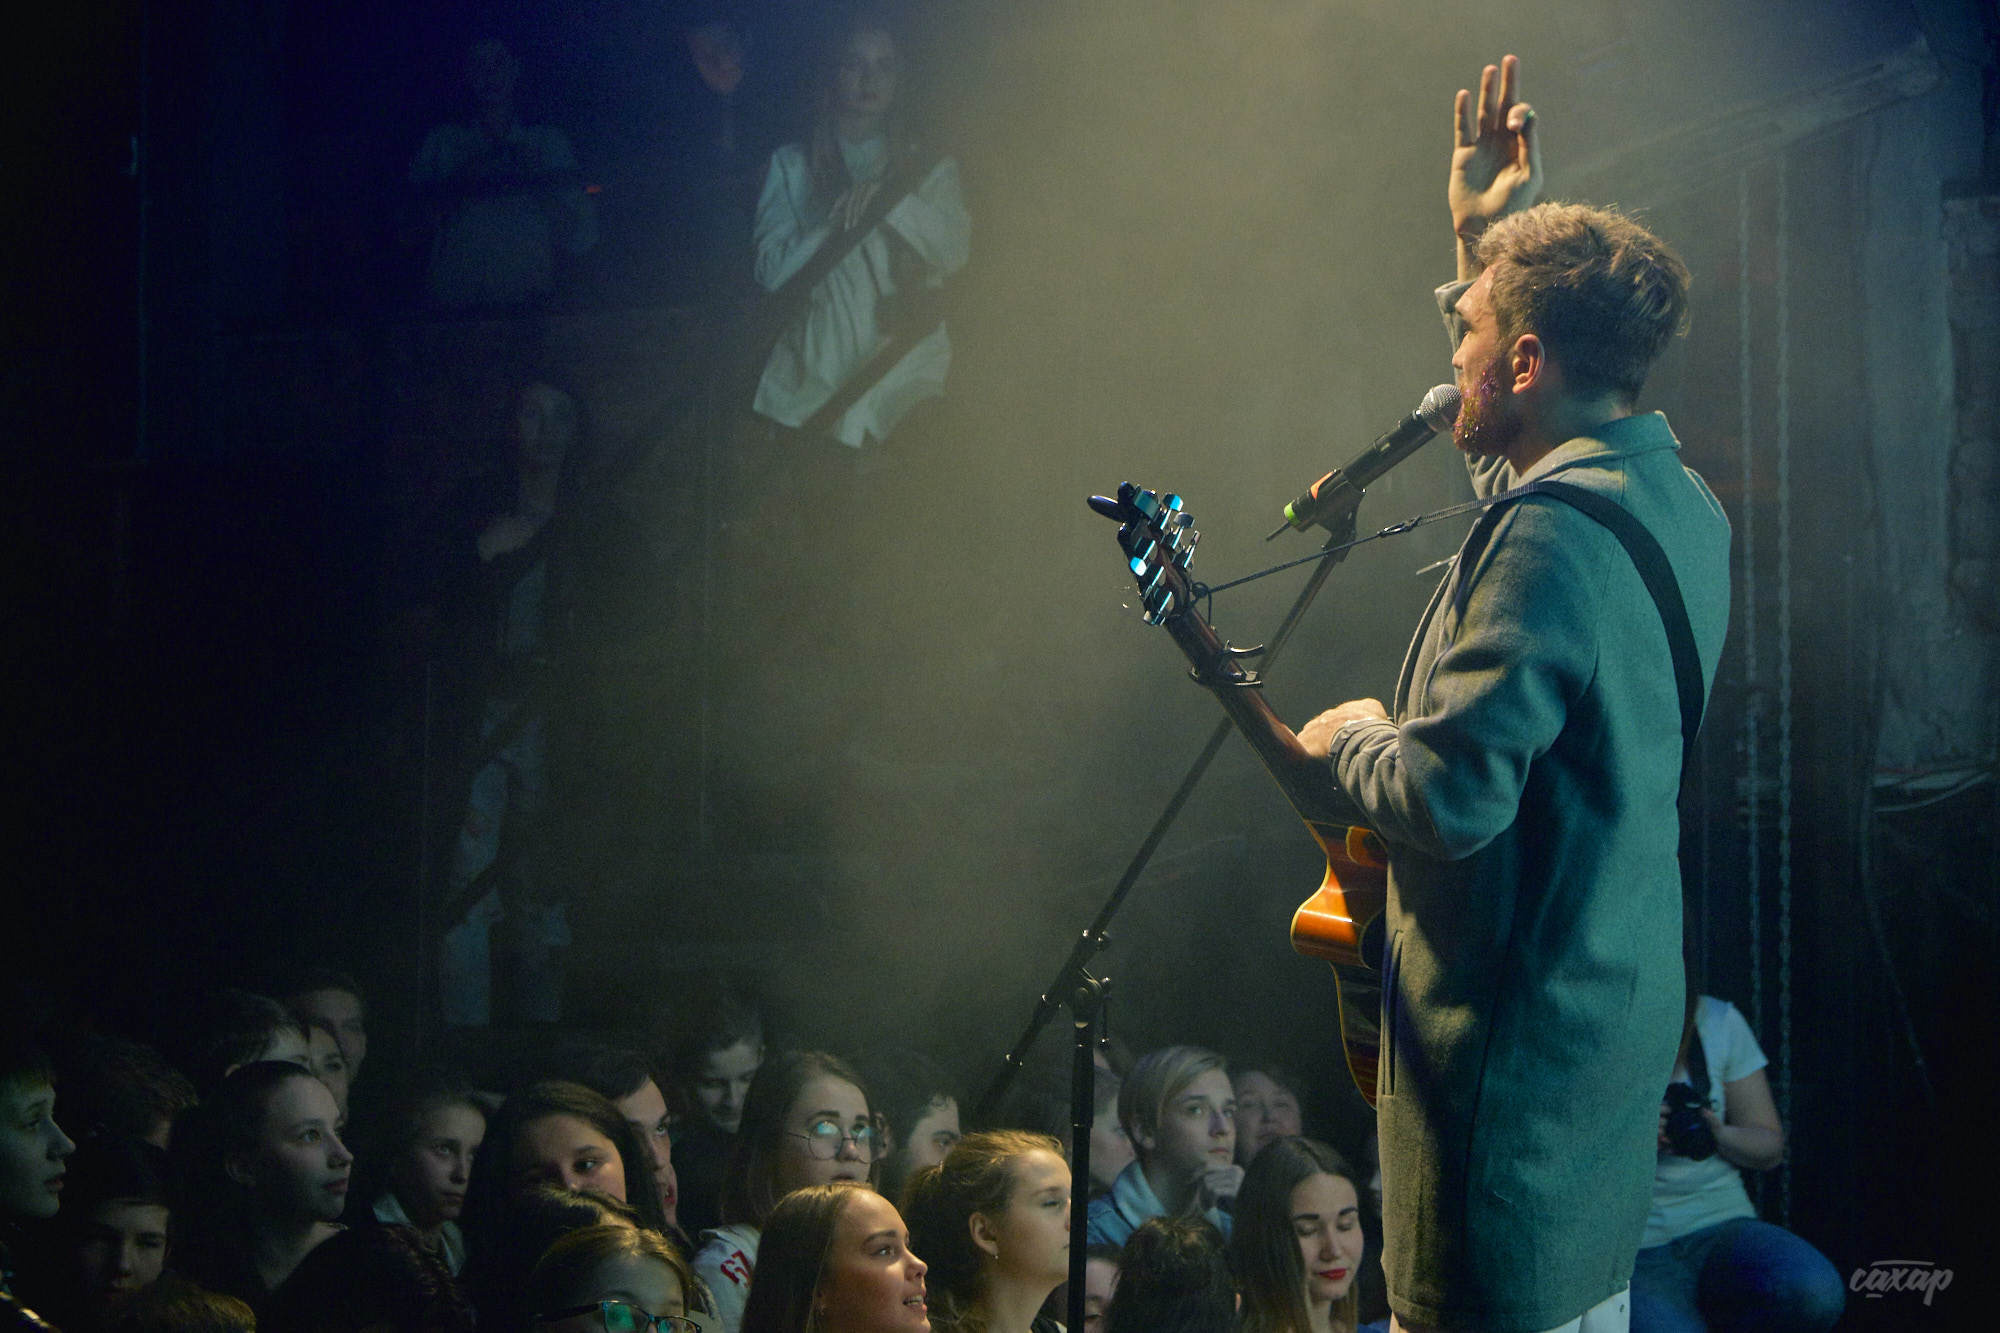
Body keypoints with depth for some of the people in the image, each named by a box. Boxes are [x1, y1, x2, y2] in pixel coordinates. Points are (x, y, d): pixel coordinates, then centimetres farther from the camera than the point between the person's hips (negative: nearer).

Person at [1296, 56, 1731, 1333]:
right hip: (1625, 1015, 10)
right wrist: (1488, 240, 27)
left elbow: (1449, 797, -28)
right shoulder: (1681, 502, 7)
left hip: (1514, 1028, -10)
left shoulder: (1555, 534, -23)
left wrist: (1352, 737, -7)